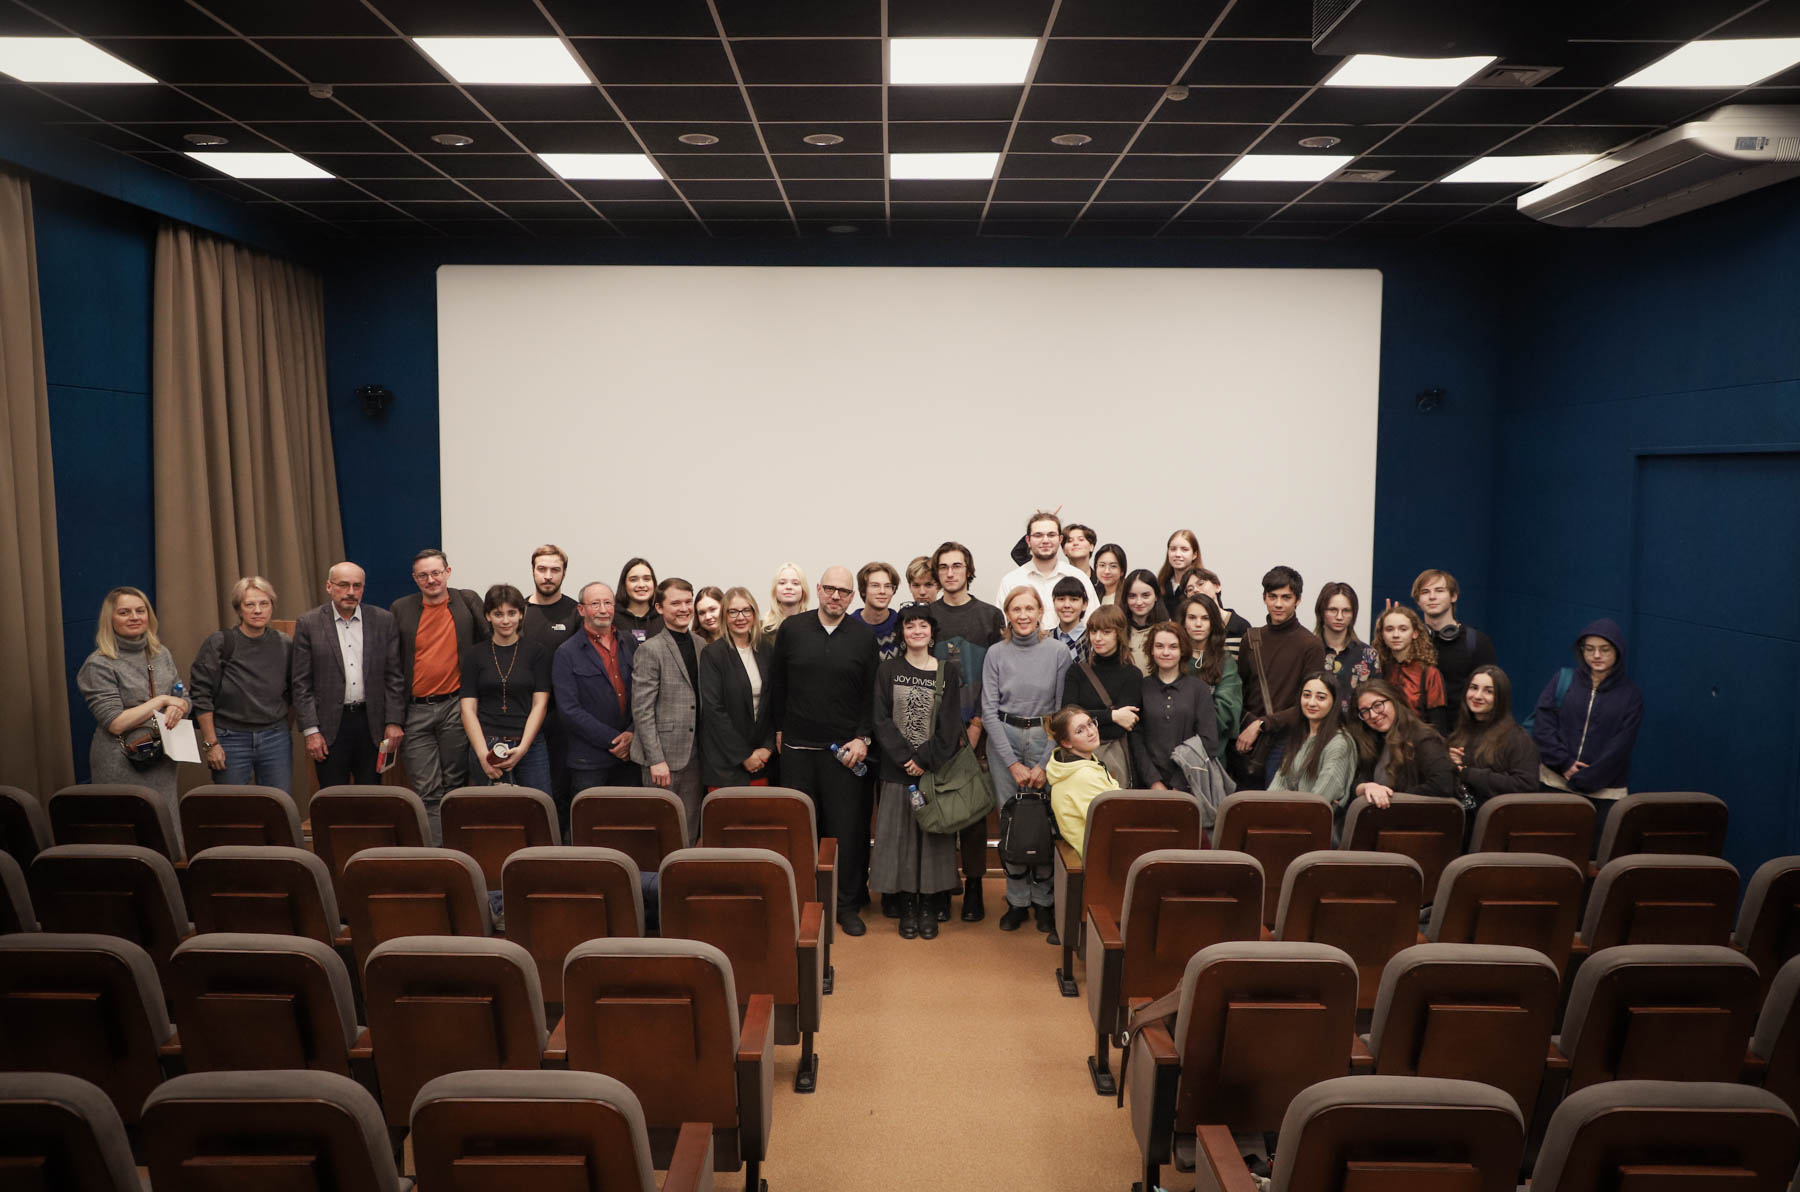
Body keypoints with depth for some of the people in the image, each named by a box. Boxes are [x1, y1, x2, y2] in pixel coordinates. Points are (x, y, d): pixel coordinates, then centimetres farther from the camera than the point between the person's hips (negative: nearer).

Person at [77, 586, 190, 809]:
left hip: (162, 763, 5)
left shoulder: (162, 654, 8)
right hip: (122, 769, -5)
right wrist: (162, 700, -12)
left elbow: (184, 700, 15)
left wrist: (176, 710, -8)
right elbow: (115, 723, -15)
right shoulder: (99, 665, -9)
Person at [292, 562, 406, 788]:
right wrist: (310, 731, -5)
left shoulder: (383, 620, 4)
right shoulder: (309, 623, 0)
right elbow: (301, 684, 0)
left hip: (373, 723, 1)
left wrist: (395, 722, -2)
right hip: (330, 726, -1)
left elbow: (395, 676, 4)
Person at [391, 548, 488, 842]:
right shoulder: (400, 609, 6)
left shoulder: (468, 602, 4)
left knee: (455, 784, 8)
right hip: (415, 711, 0)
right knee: (427, 790, 0)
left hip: (455, 708, 0)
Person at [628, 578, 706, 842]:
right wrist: (656, 759, -15)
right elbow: (642, 710, -11)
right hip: (664, 752, -6)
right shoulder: (649, 650, -8)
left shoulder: (701, 646, 10)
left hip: (695, 754, 6)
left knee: (690, 829, 10)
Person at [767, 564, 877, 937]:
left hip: (845, 749, -1)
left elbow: (871, 694, 4)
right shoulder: (792, 628, 3)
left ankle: (848, 906, 14)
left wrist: (863, 738, -4)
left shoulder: (863, 636, 2)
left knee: (847, 829, 2)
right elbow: (776, 684, 9)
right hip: (798, 746, 1)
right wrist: (778, 728, 7)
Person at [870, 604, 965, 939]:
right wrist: (906, 757, -12)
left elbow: (950, 726, -2)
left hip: (936, 769, 0)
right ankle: (907, 906, 13)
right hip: (897, 770, 0)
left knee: (932, 835, 2)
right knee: (900, 834, 2)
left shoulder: (947, 673, 4)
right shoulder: (887, 671, 4)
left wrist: (925, 759, -12)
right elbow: (881, 720, -2)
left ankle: (929, 907, 14)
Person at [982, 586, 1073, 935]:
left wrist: (1044, 764, -7)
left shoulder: (1058, 653, 0)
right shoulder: (996, 654, 2)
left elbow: (1063, 711, -1)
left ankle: (1044, 899, 12)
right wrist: (1012, 764, -6)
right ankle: (1018, 900, 14)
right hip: (1004, 739, 1)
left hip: (1046, 738, -1)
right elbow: (989, 710, 0)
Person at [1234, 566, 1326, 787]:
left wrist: (1261, 724, -12)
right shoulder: (1252, 638, 9)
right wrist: (1244, 728, -2)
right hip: (1248, 742, 4)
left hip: (1284, 741, -4)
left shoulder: (1311, 645, -5)